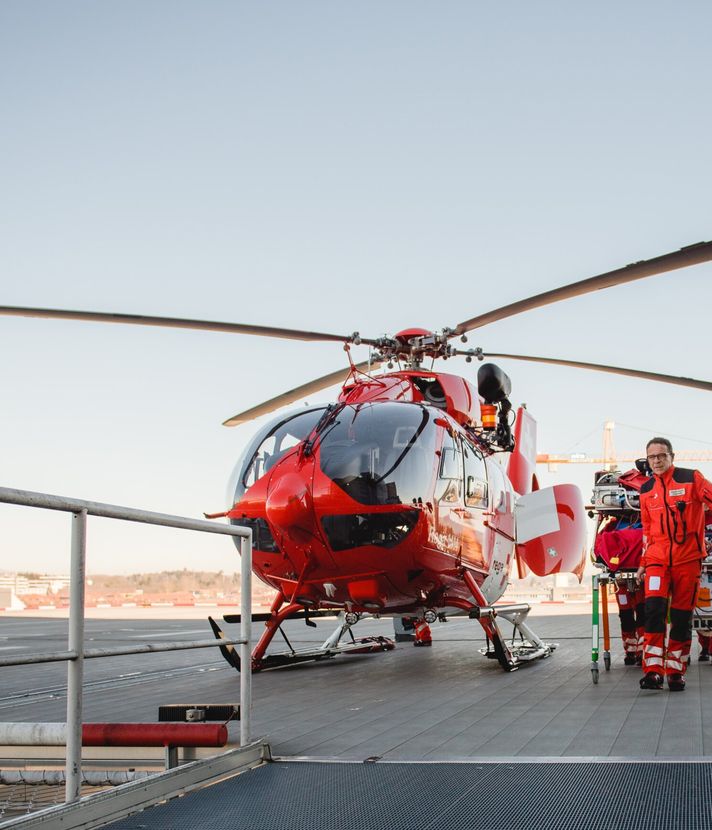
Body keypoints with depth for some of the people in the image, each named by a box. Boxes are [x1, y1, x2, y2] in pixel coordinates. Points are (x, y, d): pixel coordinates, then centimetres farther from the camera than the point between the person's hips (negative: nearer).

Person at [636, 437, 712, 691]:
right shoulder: (646, 491, 12)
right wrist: (644, 562, 19)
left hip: (688, 558, -2)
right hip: (658, 559, 2)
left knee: (682, 617, 3)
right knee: (654, 608, -16)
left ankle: (675, 672, 14)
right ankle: (653, 671, -15)